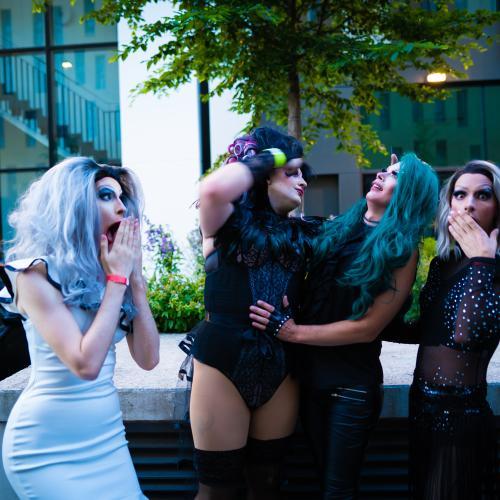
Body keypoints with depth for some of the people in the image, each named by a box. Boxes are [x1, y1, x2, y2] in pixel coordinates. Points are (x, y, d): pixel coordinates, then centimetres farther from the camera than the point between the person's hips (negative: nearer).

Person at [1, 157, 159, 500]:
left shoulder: (106, 275, 5)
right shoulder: (38, 272, -15)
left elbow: (148, 359, 0)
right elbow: (86, 364, -25)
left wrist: (135, 278, -6)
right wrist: (117, 279, -18)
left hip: (107, 435, 6)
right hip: (48, 444, -6)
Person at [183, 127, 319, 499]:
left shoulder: (302, 233, 11)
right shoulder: (231, 220, -2)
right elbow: (214, 188, -24)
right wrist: (269, 156, -10)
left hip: (281, 366, 5)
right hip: (224, 361, -4)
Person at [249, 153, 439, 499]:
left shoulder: (401, 251, -11)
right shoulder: (337, 228, 3)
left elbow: (368, 327, -17)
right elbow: (309, 288, 14)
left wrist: (292, 331, -18)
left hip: (352, 384, -5)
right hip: (309, 373, 5)